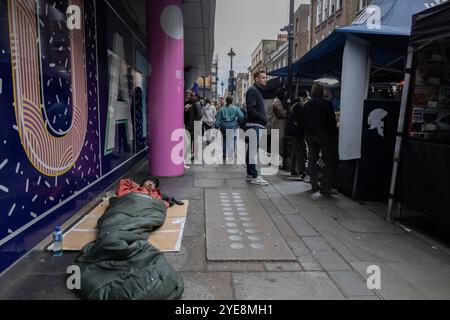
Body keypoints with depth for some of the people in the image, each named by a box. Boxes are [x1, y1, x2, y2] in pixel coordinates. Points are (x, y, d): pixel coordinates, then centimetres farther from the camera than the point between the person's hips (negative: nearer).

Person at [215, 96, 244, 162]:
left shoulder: (222, 109, 5)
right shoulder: (236, 108, 2)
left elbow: (218, 119, 2)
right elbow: (241, 116, -7)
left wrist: (217, 126, 6)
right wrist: (238, 122, 9)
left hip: (224, 126, 1)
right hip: (233, 126, -1)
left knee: (224, 139, 17)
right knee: (232, 141, 3)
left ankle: (224, 154, 23)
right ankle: (231, 157, 2)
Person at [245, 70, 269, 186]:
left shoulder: (258, 91, 23)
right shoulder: (252, 90, -8)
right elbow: (251, 109, -19)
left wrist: (263, 120, 7)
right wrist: (263, 119, -17)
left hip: (257, 125, 10)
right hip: (254, 125, -10)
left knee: (252, 150, 12)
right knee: (253, 150, -10)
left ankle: (250, 174, 18)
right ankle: (254, 176, -8)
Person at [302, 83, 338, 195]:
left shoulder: (306, 105, 9)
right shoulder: (327, 104, -7)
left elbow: (303, 122, 11)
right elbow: (332, 121, -10)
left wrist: (306, 135, 15)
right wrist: (334, 135, -4)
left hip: (309, 135, 5)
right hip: (324, 134, -5)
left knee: (312, 160, 10)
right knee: (328, 161, 0)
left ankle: (314, 185, 12)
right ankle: (325, 187, -6)